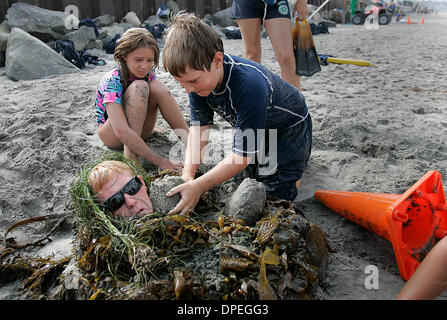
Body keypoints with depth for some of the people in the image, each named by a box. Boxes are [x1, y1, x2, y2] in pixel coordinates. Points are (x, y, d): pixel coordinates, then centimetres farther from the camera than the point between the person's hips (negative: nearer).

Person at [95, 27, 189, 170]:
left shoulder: (148, 74, -9)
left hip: (138, 132, 5)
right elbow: (121, 131, -38)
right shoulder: (112, 82, -28)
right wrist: (159, 161, -44)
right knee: (139, 87, -31)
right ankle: (130, 155, -35)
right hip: (111, 135, -5)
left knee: (157, 87, -23)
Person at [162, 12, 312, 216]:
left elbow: (243, 155, -38)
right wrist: (187, 176, -28)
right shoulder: (199, 75, -21)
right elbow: (199, 126, -16)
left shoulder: (249, 85, -44)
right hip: (256, 128, 6)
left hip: (289, 128, -6)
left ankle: (300, 154, 17)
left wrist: (197, 187, -38)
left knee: (278, 193, -9)